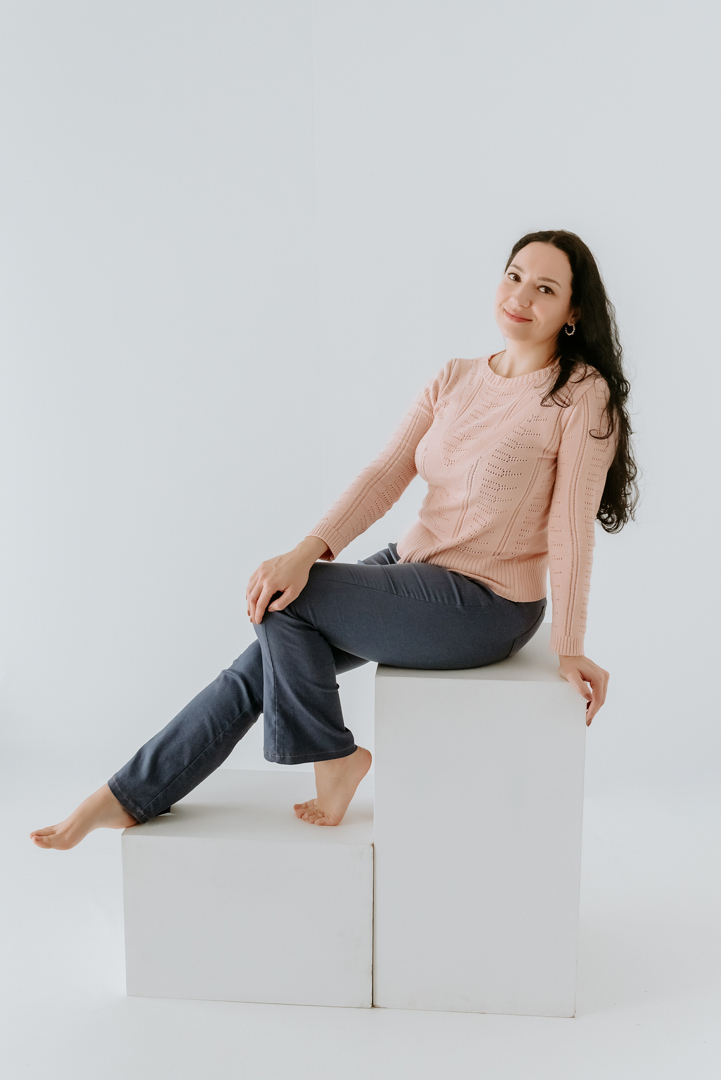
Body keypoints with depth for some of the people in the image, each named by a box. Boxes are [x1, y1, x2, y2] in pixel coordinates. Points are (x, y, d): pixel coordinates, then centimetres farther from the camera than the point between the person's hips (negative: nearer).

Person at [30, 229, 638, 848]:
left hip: (487, 605, -6)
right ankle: (131, 797, 7)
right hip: (413, 567, 6)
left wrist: (569, 647, -13)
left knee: (285, 599, -16)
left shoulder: (583, 393, -10)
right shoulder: (453, 380, 7)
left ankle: (333, 756, 4)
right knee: (263, 663, -4)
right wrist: (308, 551, -17)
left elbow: (571, 527, -13)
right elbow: (386, 474, -3)